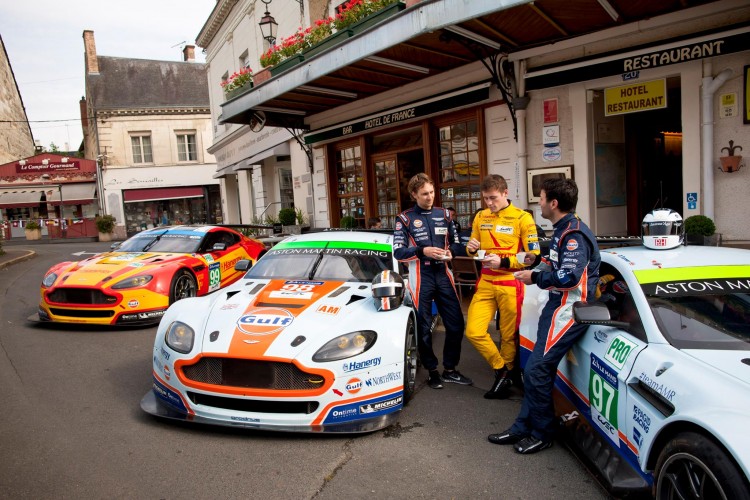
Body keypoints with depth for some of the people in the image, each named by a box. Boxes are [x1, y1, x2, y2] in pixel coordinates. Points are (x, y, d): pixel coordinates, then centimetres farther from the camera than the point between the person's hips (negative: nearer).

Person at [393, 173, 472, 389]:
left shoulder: (443, 214, 10)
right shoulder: (405, 219, -3)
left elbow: (456, 242, 15)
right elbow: (398, 252, -7)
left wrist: (451, 251, -7)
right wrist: (422, 251, -20)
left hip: (443, 274, 4)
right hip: (421, 276, -4)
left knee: (456, 323, 6)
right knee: (424, 327, 4)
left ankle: (450, 370, 22)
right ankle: (432, 371, 20)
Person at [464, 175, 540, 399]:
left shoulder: (522, 218, -5)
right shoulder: (480, 217, 9)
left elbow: (533, 256, -6)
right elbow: (473, 249, 20)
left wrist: (503, 262, -17)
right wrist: (471, 249, -4)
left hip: (510, 285, -4)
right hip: (485, 284, 4)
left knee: (508, 336, 8)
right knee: (474, 332, -7)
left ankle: (506, 375, 30)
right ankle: (502, 371, 13)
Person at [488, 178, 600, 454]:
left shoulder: (574, 234, -18)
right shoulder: (563, 230, 15)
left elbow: (569, 277, -27)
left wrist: (536, 278, -14)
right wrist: (538, 271, 9)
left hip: (569, 309, -10)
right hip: (557, 305, 10)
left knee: (536, 370, -9)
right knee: (537, 369, 11)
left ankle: (542, 433, 7)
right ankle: (523, 427, 20)